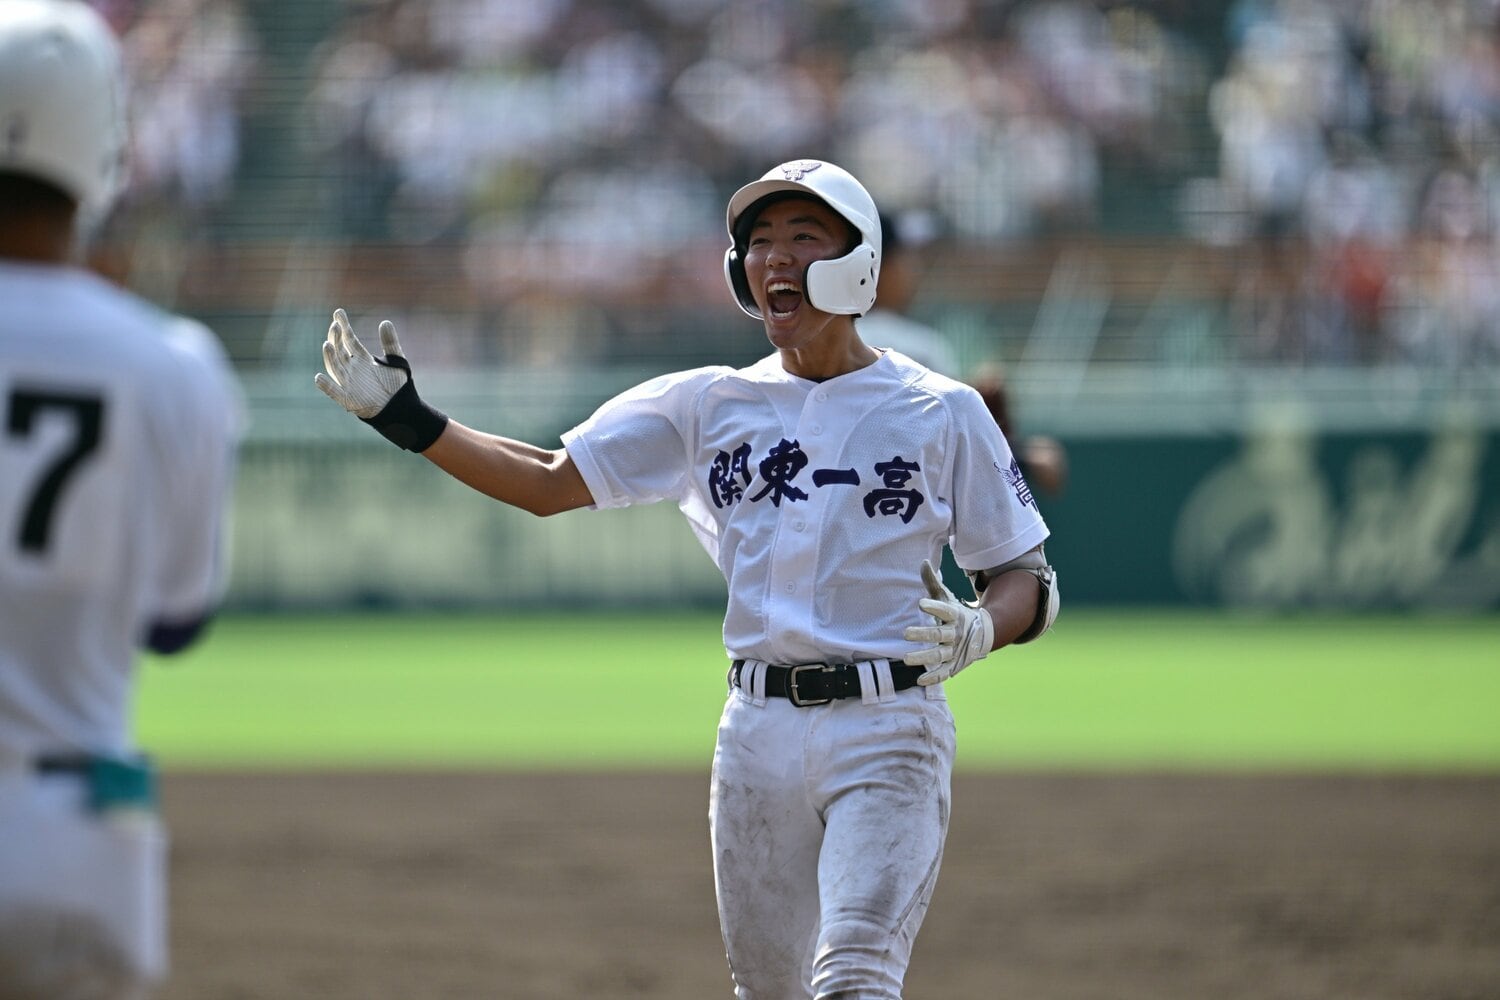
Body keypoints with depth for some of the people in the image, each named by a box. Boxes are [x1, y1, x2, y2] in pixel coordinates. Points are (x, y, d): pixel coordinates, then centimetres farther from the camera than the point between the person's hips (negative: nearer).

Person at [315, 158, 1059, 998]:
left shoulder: (942, 413, 1)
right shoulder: (707, 406, 10)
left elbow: (1030, 583, 3)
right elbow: (550, 482, 6)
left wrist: (976, 632, -19)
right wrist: (409, 421, -6)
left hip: (888, 734, -4)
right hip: (758, 731, 4)